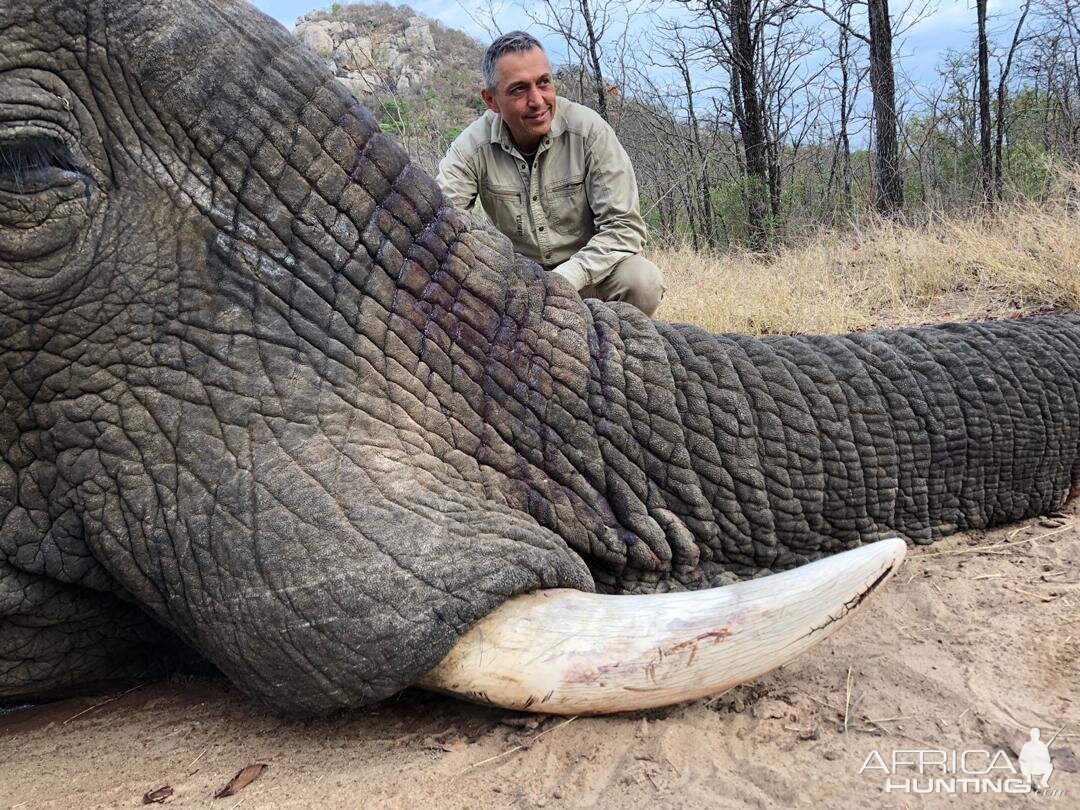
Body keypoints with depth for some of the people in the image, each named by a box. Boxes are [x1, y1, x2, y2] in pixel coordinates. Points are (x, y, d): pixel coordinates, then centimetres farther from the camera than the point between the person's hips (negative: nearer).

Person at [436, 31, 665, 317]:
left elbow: (623, 227, -17)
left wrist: (564, 279, -31)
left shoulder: (589, 130, -16)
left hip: (587, 271, -1)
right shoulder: (472, 146, -12)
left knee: (643, 280, -31)